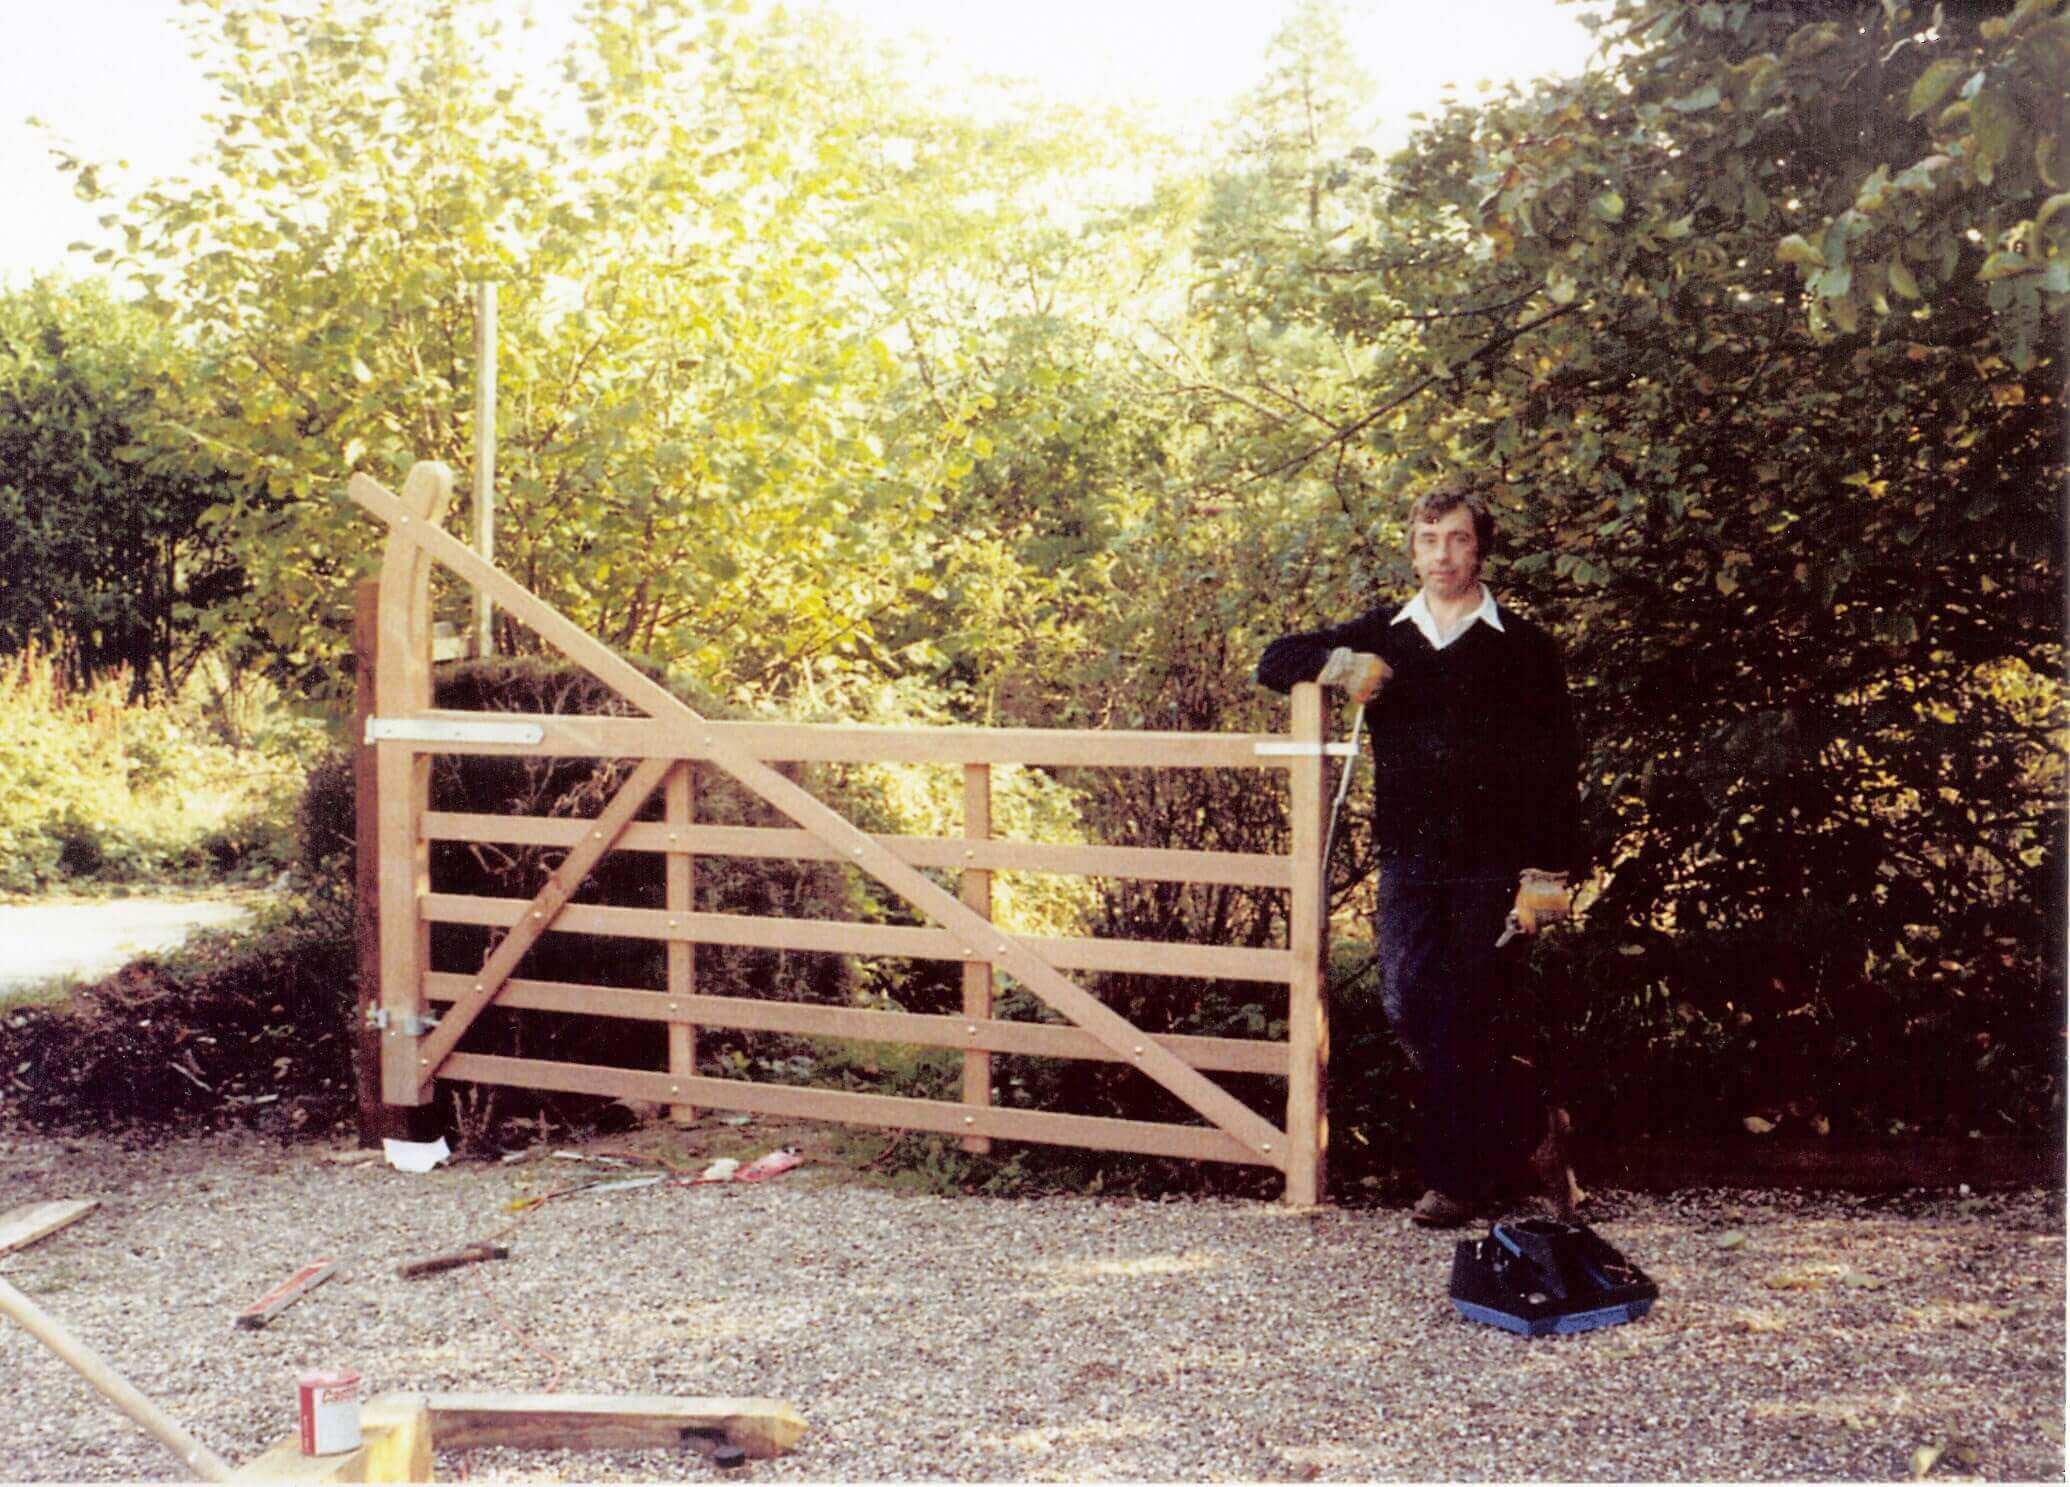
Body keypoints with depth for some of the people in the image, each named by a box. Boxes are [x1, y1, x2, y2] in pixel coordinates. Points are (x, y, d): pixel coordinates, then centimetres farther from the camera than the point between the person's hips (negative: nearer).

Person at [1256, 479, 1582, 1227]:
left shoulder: (1523, 648, 2)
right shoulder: (1382, 635, 12)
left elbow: (1554, 770, -1)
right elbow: (1276, 660, 16)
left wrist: (1546, 875, -9)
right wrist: (1339, 665, -6)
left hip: (1489, 863, -4)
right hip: (1407, 858, 4)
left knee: (1464, 1019, -2)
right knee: (1408, 1007, -2)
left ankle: (1453, 1177, 16)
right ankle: (1530, 1125, 18)